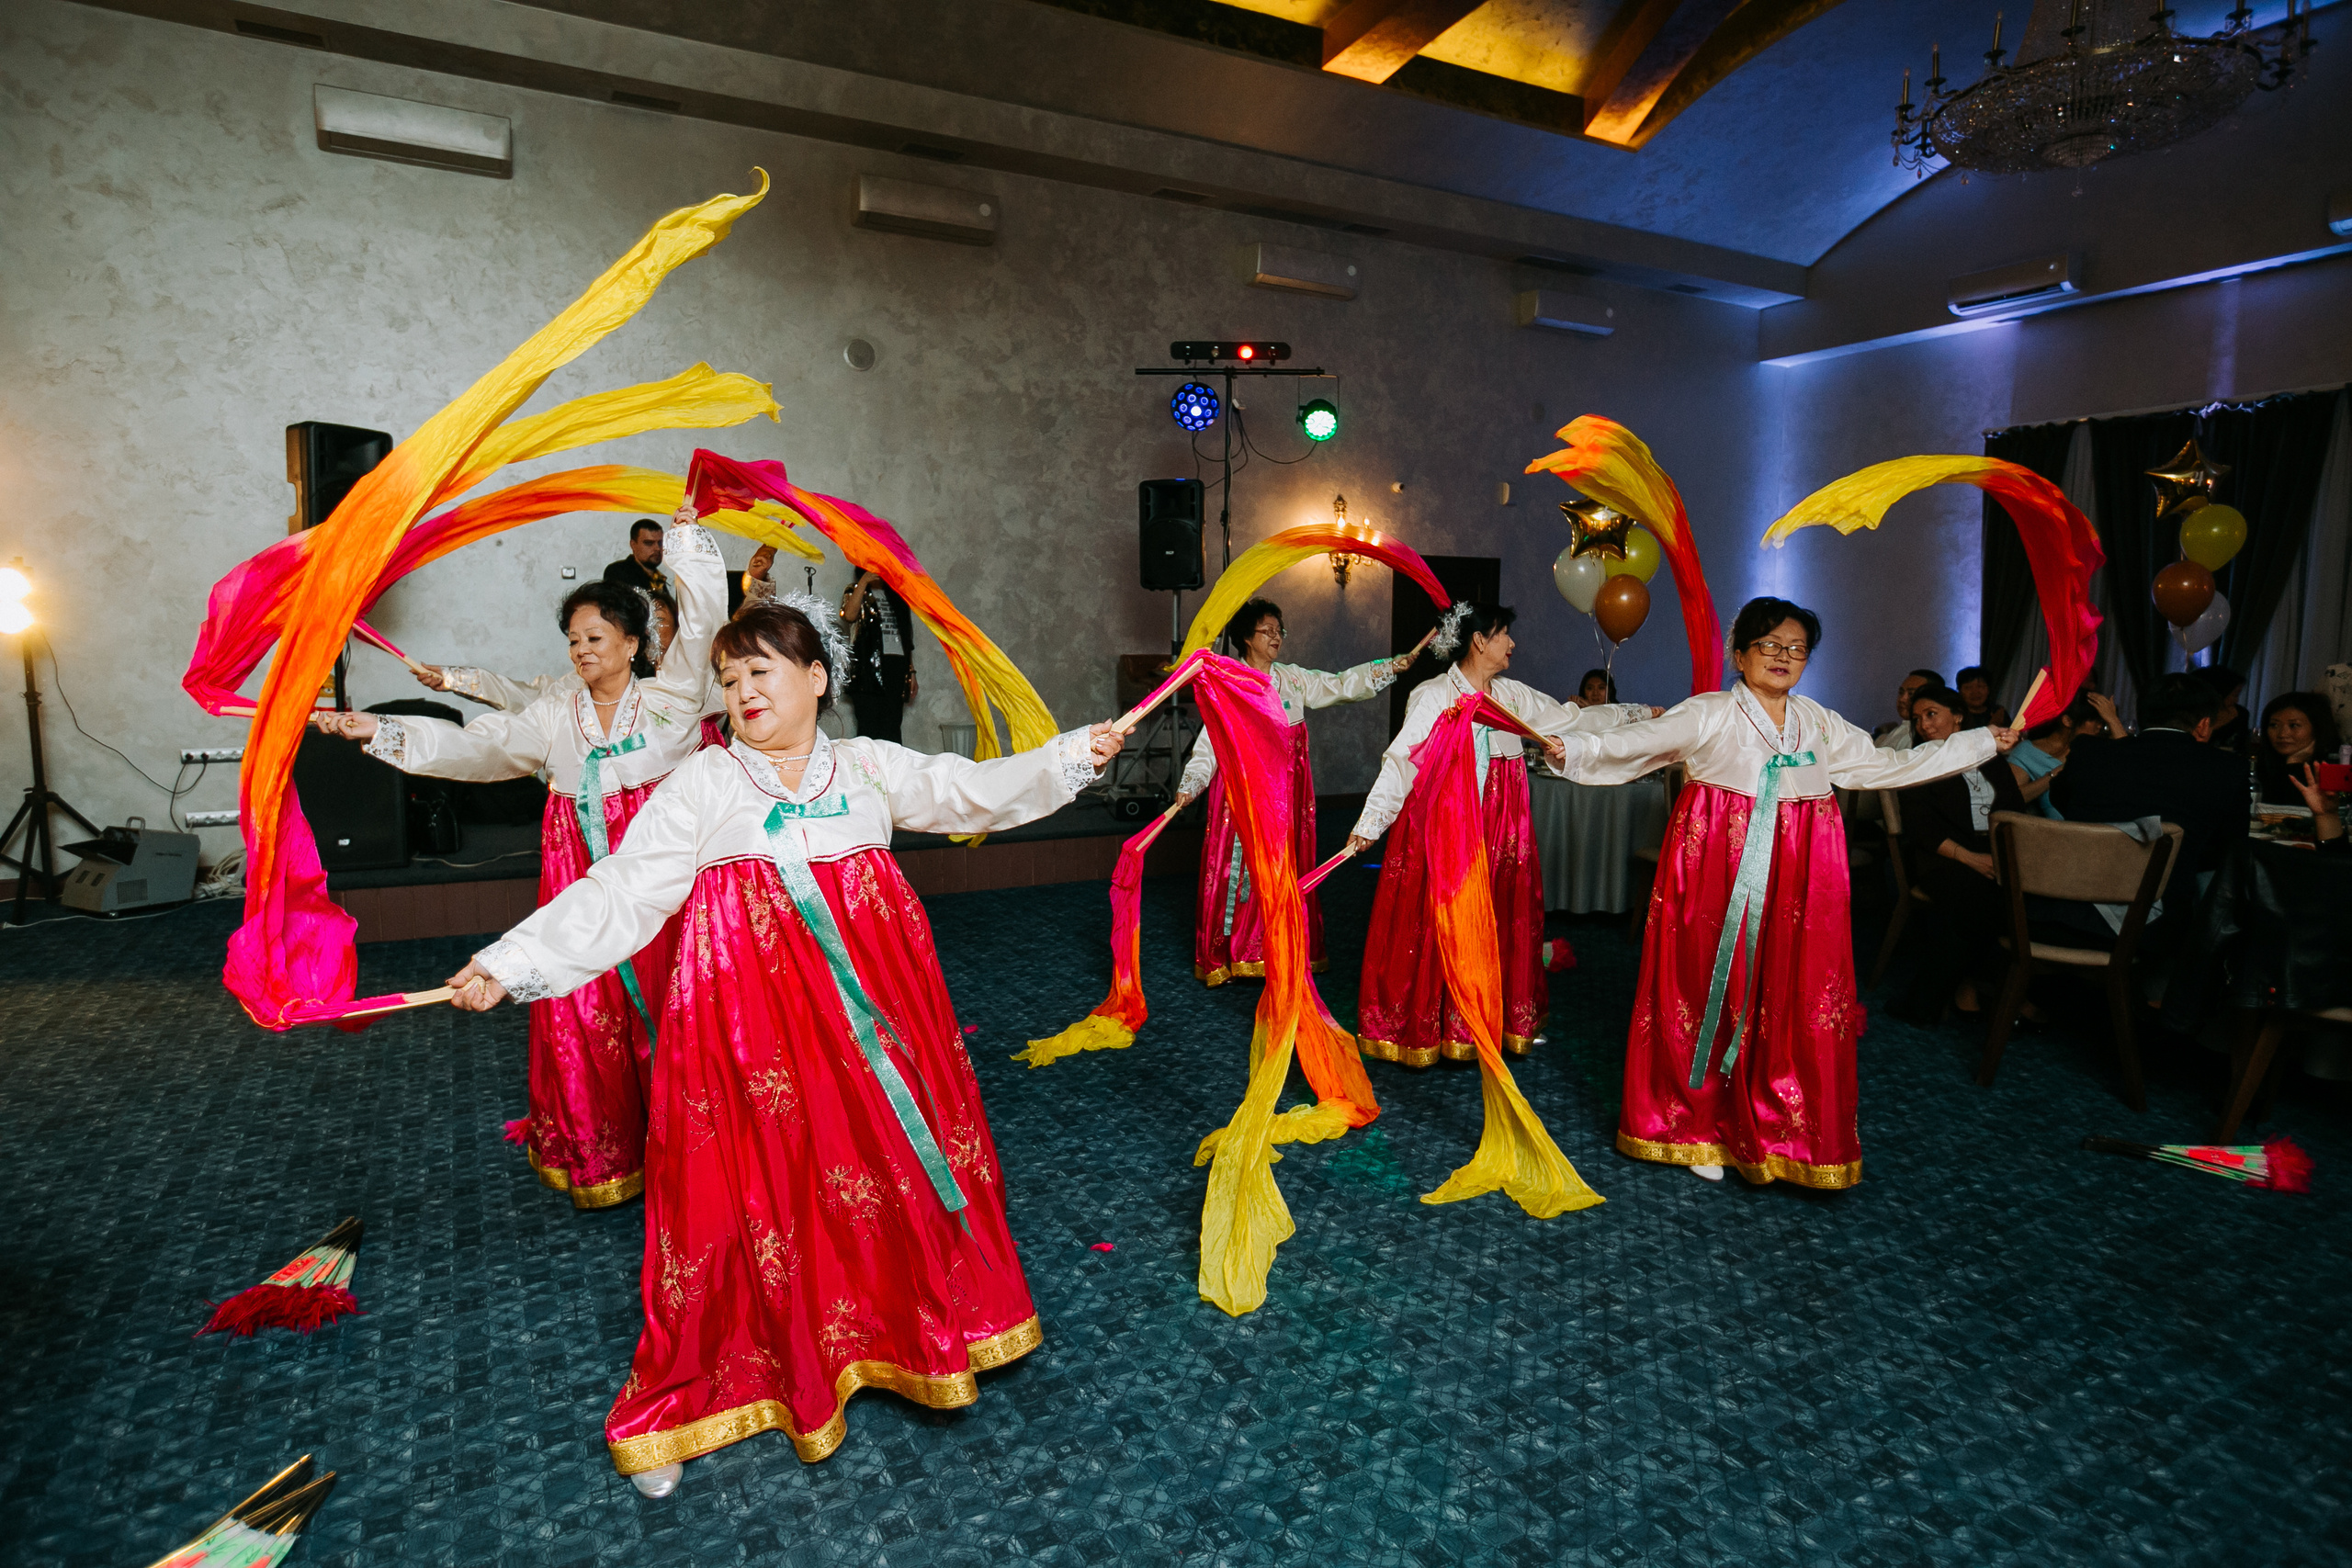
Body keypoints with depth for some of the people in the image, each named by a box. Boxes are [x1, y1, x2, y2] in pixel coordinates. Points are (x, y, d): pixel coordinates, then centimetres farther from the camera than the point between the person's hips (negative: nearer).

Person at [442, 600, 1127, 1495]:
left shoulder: (869, 767, 8)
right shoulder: (701, 785, 0)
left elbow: (977, 792, 7)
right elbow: (620, 893, -4)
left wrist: (1071, 755, -2)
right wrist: (513, 961, -14)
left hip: (869, 1000, 3)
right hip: (748, 1010, -3)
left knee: (890, 1148, 11)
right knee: (754, 1177, 1)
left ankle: (911, 1333, 36)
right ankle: (690, 1392, 23)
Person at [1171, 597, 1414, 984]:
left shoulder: (1294, 678, 10)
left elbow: (1341, 685, 6)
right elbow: (1211, 740, -9)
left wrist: (1392, 667, -4)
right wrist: (1190, 785, -21)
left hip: (1287, 791, 5)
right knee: (1241, 869, -4)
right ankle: (1233, 953, 6)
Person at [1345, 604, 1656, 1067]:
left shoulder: (1513, 696, 11)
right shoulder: (1433, 696, -7)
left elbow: (1576, 718, 19)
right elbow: (1401, 761, -12)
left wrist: (1642, 713, 21)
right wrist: (1369, 823, -19)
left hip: (1499, 829, 6)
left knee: (1501, 922, 8)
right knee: (1436, 924, -3)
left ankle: (1496, 1022, 19)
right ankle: (1422, 1027, 8)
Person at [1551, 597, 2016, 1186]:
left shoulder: (1820, 724, 14)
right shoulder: (1708, 716, -2)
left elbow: (1892, 764, 22)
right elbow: (1632, 745, -12)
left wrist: (1983, 742, 25)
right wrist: (1570, 750, -28)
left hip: (1798, 876, 4)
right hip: (1719, 866, -4)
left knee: (1793, 1000, 3)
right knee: (1715, 993, 0)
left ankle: (1781, 1135, 17)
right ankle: (1702, 1130, 14)